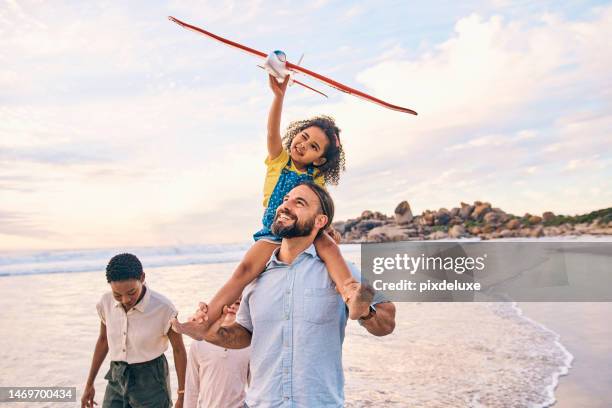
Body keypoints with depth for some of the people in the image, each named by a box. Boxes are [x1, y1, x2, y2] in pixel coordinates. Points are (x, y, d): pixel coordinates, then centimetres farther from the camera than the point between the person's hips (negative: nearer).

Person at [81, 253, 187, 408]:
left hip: (151, 380, -4)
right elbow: (103, 339, 10)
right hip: (117, 379, 4)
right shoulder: (107, 302, -8)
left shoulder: (163, 308, -21)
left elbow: (179, 350, -9)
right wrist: (89, 384, 16)